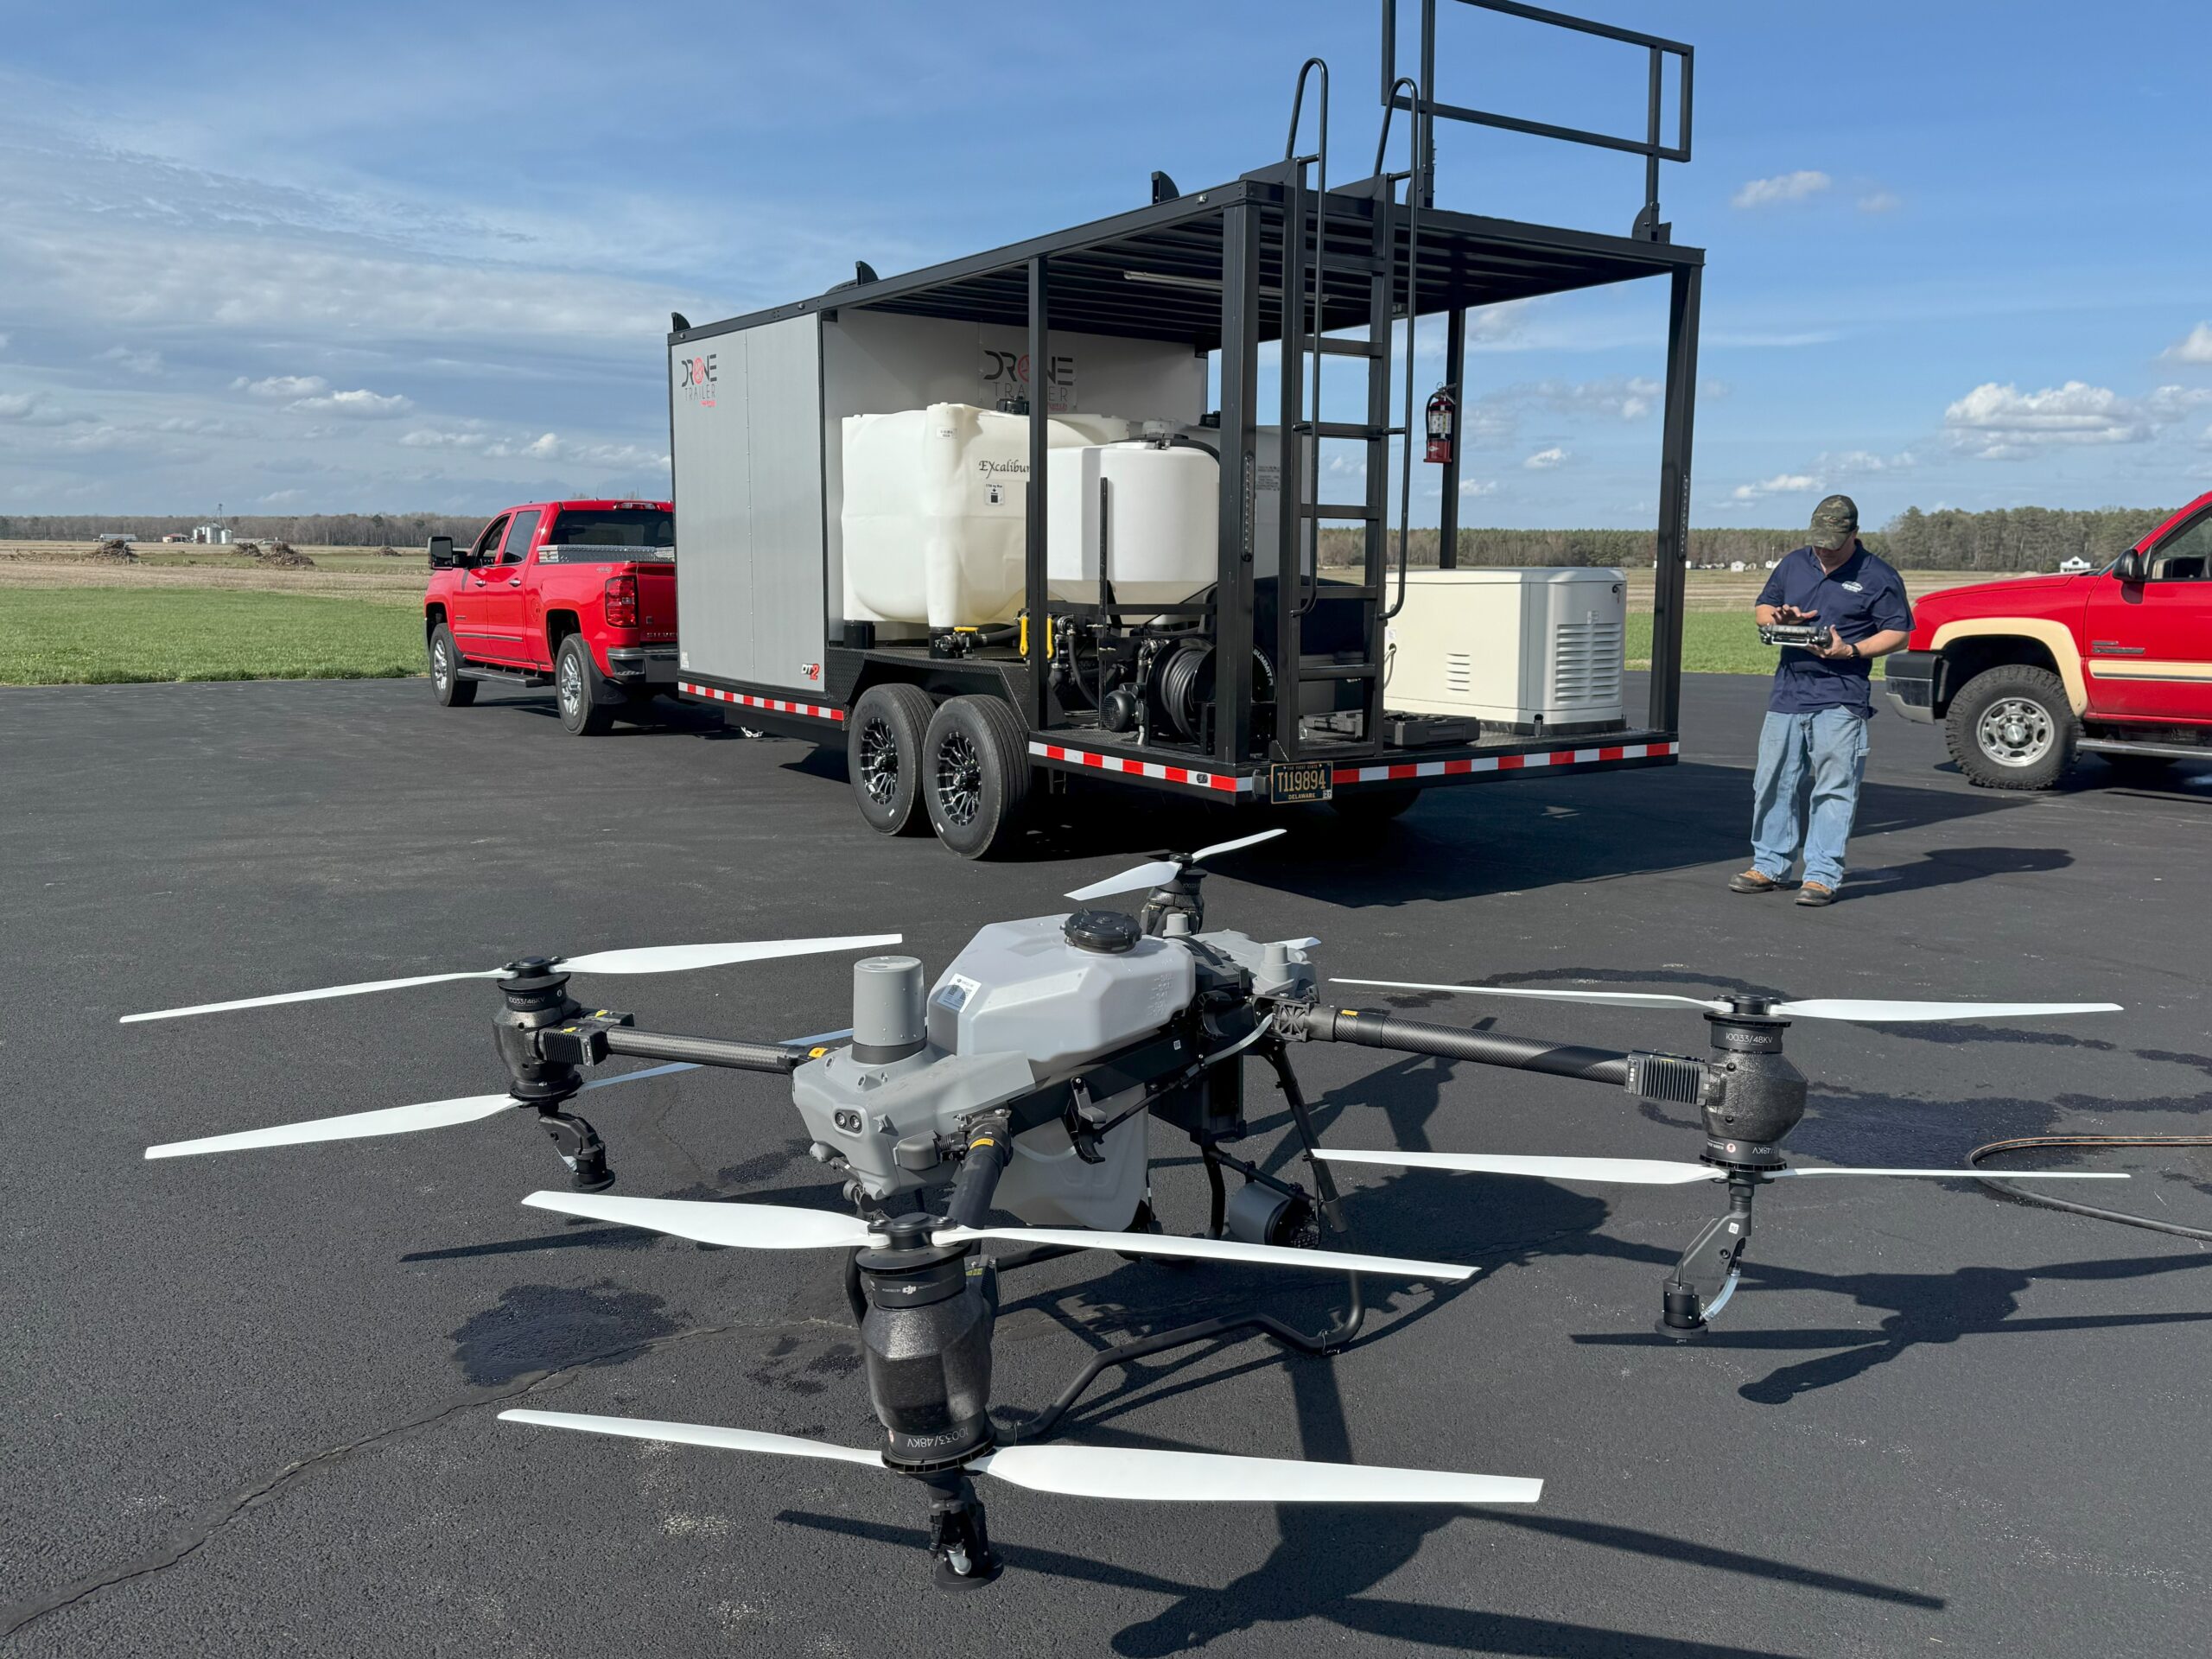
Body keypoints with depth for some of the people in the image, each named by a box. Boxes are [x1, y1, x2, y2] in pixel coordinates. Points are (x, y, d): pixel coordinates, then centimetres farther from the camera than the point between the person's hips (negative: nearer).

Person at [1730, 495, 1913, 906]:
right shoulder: (1793, 564, 13)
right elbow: (1763, 608, 21)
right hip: (1787, 694, 5)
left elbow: (1898, 633, -1)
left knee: (1833, 789, -5)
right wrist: (1778, 618, -3)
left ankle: (1822, 876, -1)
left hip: (1840, 701, -5)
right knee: (1774, 783, 8)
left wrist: (1851, 650, -16)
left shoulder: (1878, 577, 0)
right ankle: (1768, 866, 18)